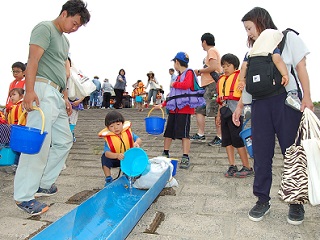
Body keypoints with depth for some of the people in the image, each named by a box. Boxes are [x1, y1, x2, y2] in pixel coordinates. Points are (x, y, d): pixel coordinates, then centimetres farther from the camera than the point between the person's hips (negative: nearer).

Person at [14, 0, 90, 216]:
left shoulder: (65, 40, 25)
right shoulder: (45, 28, -1)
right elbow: (33, 60, -14)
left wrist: (65, 98, 19)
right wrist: (30, 90, -24)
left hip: (57, 95, 10)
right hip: (42, 90, -9)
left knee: (64, 141, 10)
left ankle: (43, 184, 21)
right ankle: (24, 196, -1)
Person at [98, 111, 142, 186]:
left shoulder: (128, 132, -13)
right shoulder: (108, 138, -20)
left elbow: (139, 140, -13)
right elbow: (107, 153, -31)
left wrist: (137, 143, -39)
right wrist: (117, 155, -51)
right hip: (115, 160, -1)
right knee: (104, 158, -24)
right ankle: (108, 179, -6)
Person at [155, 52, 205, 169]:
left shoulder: (189, 72, -1)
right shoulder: (179, 76, 22)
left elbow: (186, 84, -24)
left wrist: (174, 84, -8)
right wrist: (163, 105, 20)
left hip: (185, 109, -9)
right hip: (174, 109, 9)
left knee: (184, 133, -9)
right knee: (168, 132, 12)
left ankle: (185, 158, -3)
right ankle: (165, 154, 25)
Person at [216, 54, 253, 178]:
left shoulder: (240, 76, -1)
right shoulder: (221, 80, 19)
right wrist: (219, 114, 22)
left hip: (235, 112, -7)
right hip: (225, 112, 7)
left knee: (237, 140, -4)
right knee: (227, 140, 8)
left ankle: (247, 167, 9)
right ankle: (232, 166, 17)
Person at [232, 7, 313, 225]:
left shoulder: (288, 38, 8)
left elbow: (300, 67, 0)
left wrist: (307, 97, -11)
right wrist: (240, 107, 11)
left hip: (286, 101, -4)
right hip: (260, 103, 4)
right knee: (261, 154, 2)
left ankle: (296, 202, 15)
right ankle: (262, 199, 13)